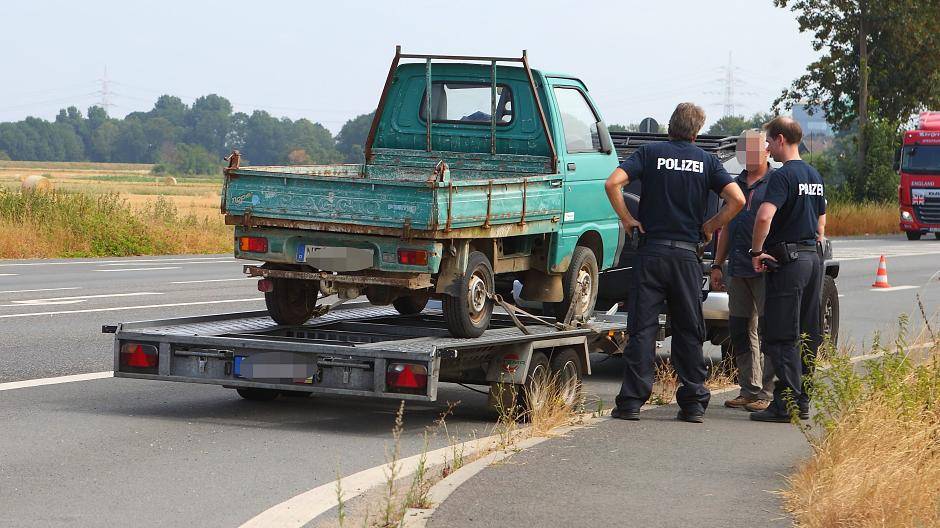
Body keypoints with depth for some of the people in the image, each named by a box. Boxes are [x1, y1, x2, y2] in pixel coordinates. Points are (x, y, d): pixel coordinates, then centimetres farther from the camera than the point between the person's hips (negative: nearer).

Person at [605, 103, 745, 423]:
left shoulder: (650, 153, 1)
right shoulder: (706, 161, 5)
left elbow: (613, 183, -13)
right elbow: (737, 199, -5)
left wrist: (626, 219, -1)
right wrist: (711, 227, 7)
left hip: (651, 252, -1)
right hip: (687, 255, 1)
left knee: (642, 328, 1)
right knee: (689, 331, 9)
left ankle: (632, 401, -3)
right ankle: (694, 403, 8)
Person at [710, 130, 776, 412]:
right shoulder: (735, 184, 17)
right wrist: (717, 264, 18)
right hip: (738, 270, 7)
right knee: (740, 330, 9)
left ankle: (767, 393, -2)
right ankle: (749, 390, 16)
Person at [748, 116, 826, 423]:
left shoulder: (783, 176, -13)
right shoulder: (814, 176, 15)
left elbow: (764, 216, -27)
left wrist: (756, 251, -15)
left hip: (787, 261, -9)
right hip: (814, 259, 9)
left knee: (781, 337, -6)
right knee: (807, 335, 11)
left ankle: (787, 404, -8)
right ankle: (802, 401, 16)